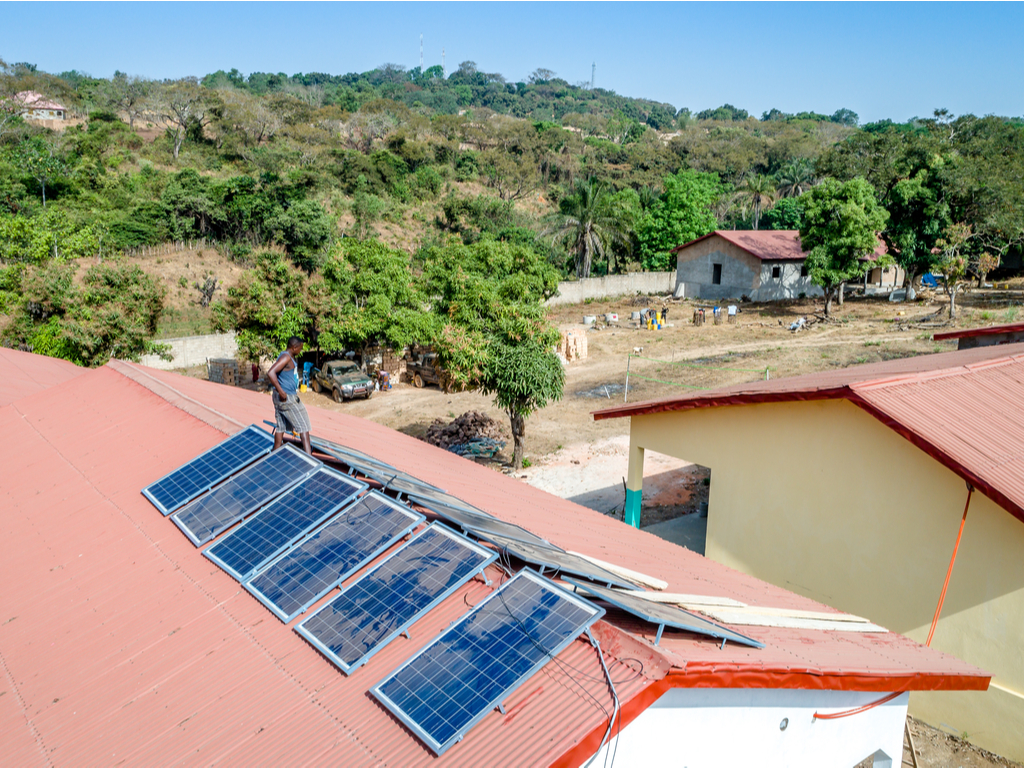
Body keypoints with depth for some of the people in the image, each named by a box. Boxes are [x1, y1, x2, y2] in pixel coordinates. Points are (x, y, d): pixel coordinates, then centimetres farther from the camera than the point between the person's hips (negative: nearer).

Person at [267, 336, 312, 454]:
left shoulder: (291, 358, 14)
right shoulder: (286, 357, -17)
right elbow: (270, 373, -28)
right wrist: (281, 391, -27)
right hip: (287, 397, -10)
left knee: (281, 427, 14)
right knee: (303, 425, -6)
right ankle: (308, 456, -8)